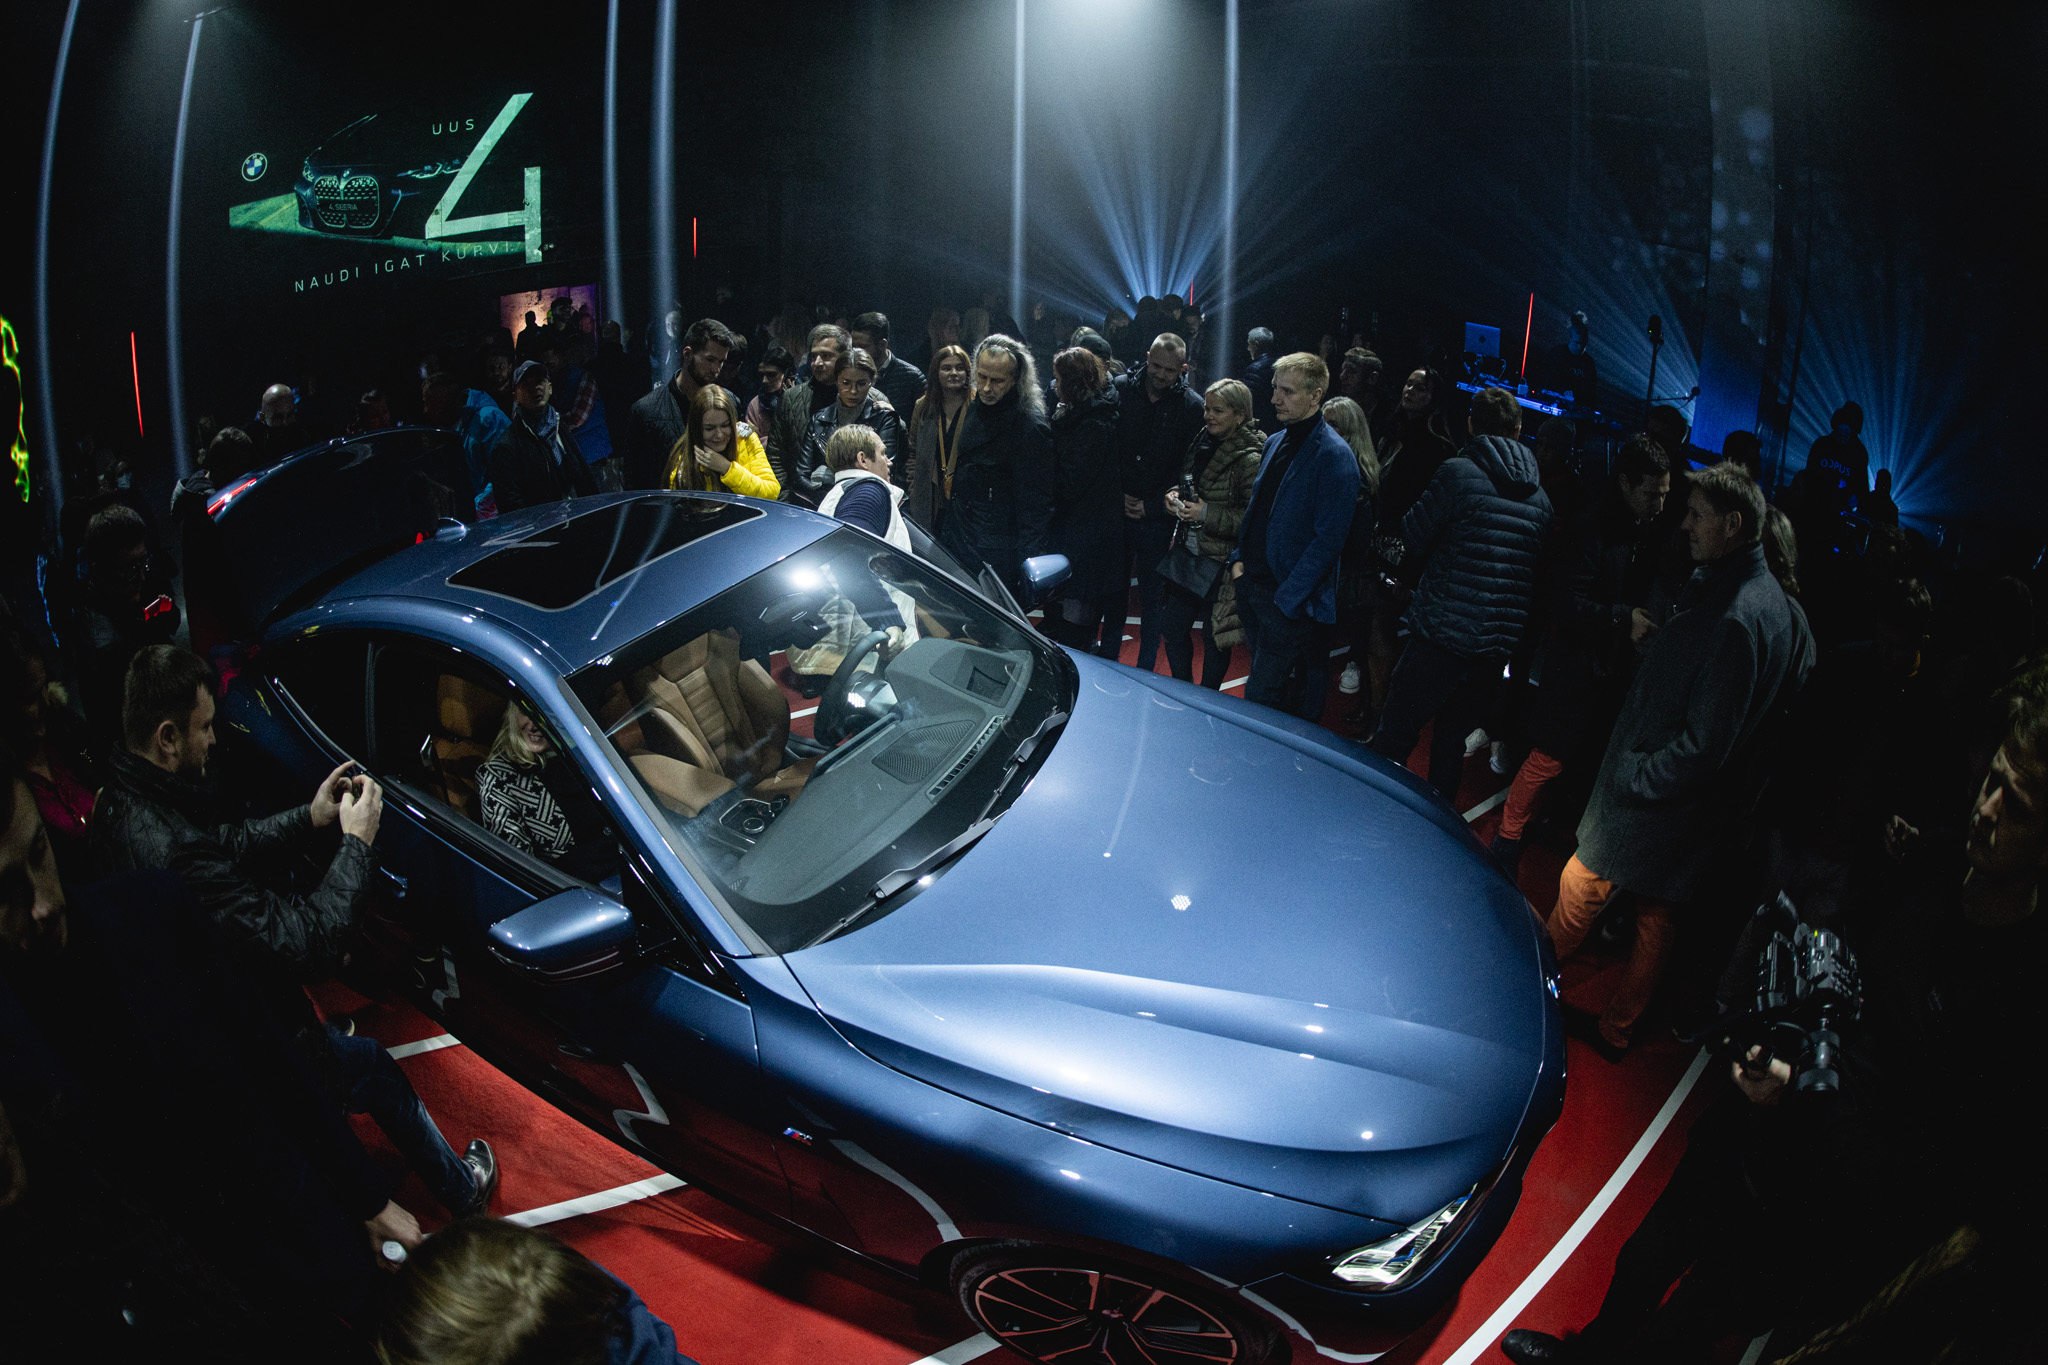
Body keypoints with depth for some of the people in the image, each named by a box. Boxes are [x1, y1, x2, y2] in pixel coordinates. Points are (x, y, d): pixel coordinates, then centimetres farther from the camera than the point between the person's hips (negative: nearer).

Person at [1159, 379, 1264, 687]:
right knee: (1172, 626, 15)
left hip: (1220, 565, -8)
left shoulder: (1250, 459, -18)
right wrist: (1175, 495, 1)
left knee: (1213, 638, 7)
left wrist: (1207, 513, -23)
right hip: (1188, 556, 8)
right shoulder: (1202, 443, 7)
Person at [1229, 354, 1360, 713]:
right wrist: (1239, 558, 9)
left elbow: (1329, 538, -18)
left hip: (1286, 598, -8)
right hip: (1250, 583, 8)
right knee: (1262, 685, 19)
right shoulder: (1276, 442, 11)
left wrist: (1287, 599, -19)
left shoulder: (1334, 455, -15)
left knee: (1259, 699, -3)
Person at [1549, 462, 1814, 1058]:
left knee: (1580, 887, 10)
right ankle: (1615, 1031, 34)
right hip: (1692, 812, 9)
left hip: (1652, 804, -9)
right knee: (1656, 918, 18)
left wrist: (1633, 777, -17)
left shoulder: (1735, 617, -28)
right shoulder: (1772, 601, 4)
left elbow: (1705, 742, -27)